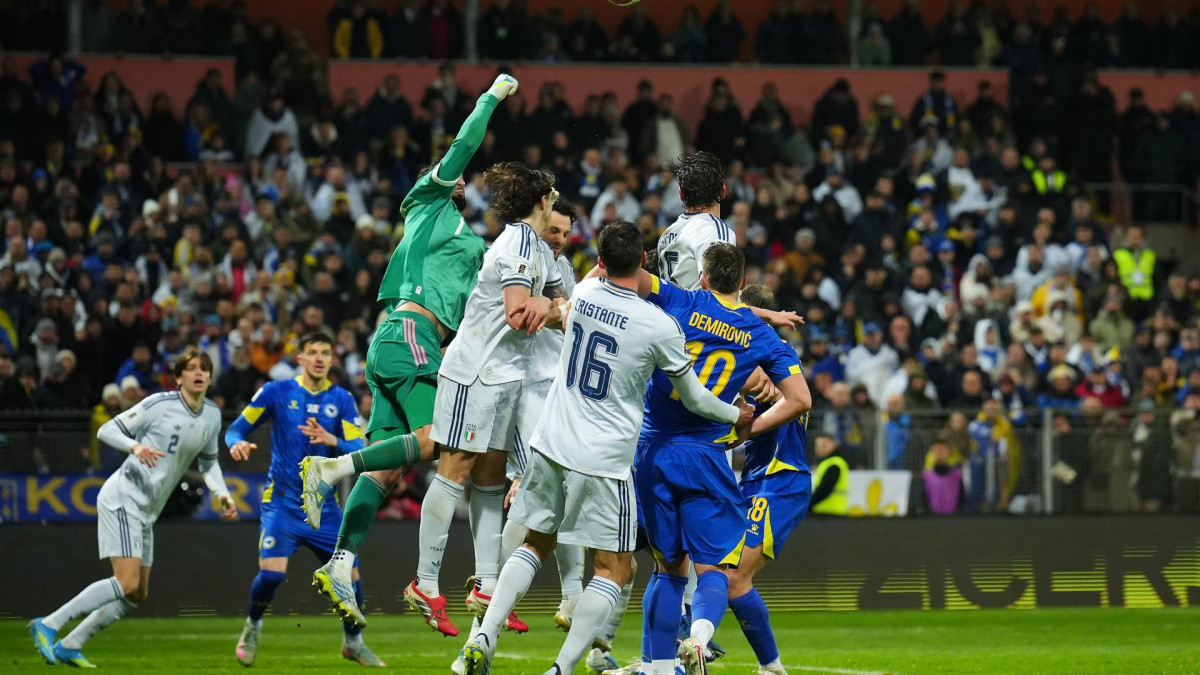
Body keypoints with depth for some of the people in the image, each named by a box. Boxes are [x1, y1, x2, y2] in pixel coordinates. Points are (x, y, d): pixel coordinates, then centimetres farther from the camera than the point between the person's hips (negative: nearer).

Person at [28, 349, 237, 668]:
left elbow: (209, 461, 25)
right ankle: (49, 625, -13)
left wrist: (222, 494, 8)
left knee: (137, 594, 6)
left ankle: (69, 645, 12)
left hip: (146, 511, 8)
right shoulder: (159, 404, -12)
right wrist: (135, 446, -27)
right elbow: (106, 430, -9)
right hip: (123, 500, -8)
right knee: (128, 584, -19)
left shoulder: (212, 416, 9)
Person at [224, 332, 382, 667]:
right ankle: (252, 627, 11)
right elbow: (236, 429, 2)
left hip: (324, 507, 2)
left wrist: (332, 441, -27)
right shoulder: (277, 392, -3)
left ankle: (353, 641, 26)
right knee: (272, 573, -20)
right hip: (283, 501, -2)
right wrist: (238, 443, -22)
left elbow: (359, 453, -7)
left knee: (350, 576, -1)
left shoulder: (342, 400, 1)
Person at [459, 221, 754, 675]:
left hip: (551, 447, 5)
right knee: (614, 570, 5)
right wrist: (737, 416, 18)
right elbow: (693, 399, 2)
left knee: (536, 545, 21)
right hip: (603, 462, -5)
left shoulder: (584, 294, -2)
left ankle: (484, 637, 7)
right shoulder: (660, 328, -13)